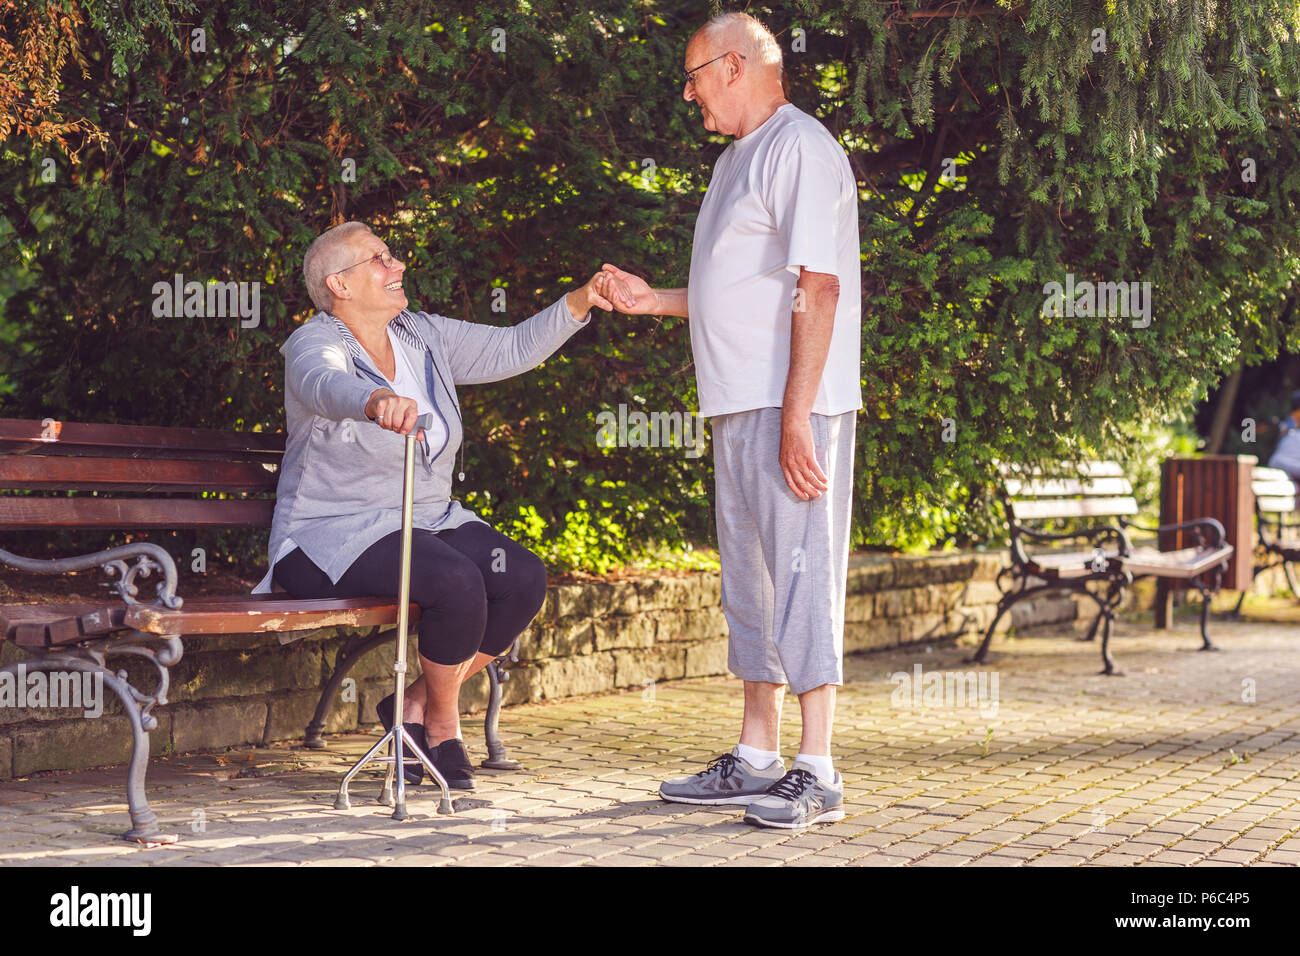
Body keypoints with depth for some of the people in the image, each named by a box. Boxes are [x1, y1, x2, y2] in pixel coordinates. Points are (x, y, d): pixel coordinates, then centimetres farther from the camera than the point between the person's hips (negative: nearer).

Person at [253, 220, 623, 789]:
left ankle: (415, 705, -2)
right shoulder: (315, 345, -13)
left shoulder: (422, 337, 10)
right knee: (457, 583, -32)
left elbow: (513, 349, 9)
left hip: (429, 521, 8)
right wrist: (378, 401, -61)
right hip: (336, 536, -7)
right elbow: (327, 385, -37)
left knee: (524, 580, -17)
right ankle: (443, 724, -6)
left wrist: (581, 301, -5)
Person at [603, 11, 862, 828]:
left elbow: (817, 288, -18)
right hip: (740, 408, 10)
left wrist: (796, 416, -23)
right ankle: (756, 762, 20)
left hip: (790, 408, -10)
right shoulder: (739, 158, 21)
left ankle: (817, 775, -5)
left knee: (801, 577, -9)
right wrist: (652, 300, 24)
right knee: (750, 580, 12)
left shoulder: (799, 148, -10)